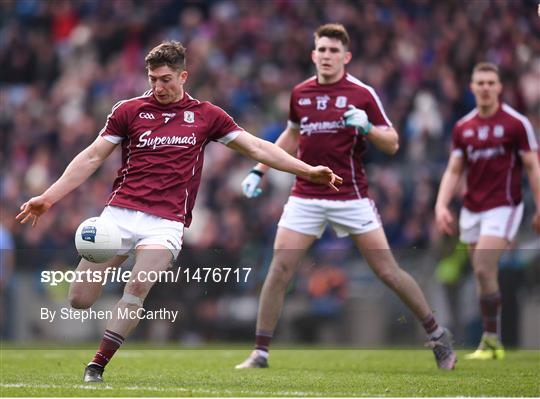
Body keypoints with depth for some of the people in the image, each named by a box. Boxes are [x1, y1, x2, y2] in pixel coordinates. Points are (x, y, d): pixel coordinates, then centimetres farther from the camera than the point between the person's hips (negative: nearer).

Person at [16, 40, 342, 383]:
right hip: (120, 213, 1)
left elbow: (257, 148, 13)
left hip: (166, 222, -1)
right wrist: (48, 198, 2)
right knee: (80, 300, -8)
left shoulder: (206, 116, 10)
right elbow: (92, 157, 10)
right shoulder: (129, 110, 8)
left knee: (138, 288, -25)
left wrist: (308, 171, 6)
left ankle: (97, 366, -17)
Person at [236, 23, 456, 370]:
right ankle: (260, 352, 1)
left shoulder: (362, 94, -3)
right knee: (279, 270, -7)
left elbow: (392, 144, -2)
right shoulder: (299, 93, 7)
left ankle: (437, 335, 13)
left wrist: (366, 126, -21)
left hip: (351, 196, -3)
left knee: (387, 270, -2)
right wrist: (259, 171, 20)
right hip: (306, 196, 3)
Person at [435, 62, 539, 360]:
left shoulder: (516, 123, -6)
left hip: (503, 207, -5)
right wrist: (441, 205, -3)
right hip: (471, 209, 5)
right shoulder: (463, 127, 8)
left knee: (484, 269, -17)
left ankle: (491, 339, -9)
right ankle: (493, 342, 16)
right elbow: (454, 170, 10)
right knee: (482, 275, 6)